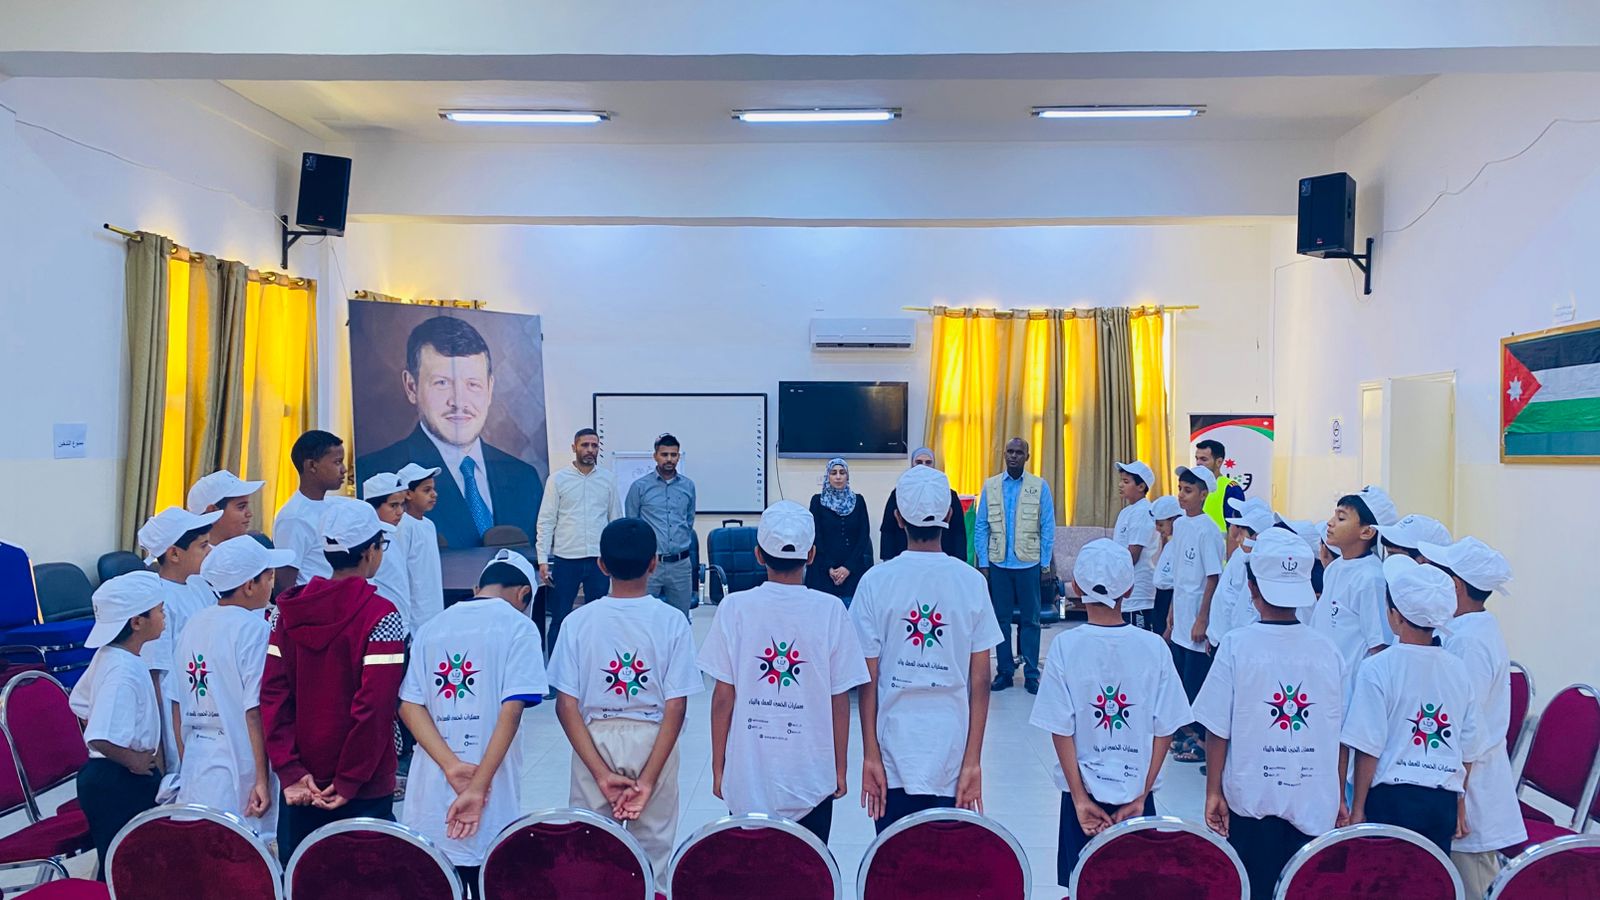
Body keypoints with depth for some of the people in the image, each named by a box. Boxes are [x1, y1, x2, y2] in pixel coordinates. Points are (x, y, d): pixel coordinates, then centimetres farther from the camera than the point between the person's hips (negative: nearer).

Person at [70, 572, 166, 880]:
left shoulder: (108, 655, 6)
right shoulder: (125, 670, -25)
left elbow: (83, 705, 21)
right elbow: (101, 738, -34)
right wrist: (132, 760, -17)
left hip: (103, 775, 10)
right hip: (121, 783, -10)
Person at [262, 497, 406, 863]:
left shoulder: (289, 611, 2)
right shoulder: (380, 616, -14)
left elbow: (273, 694, -3)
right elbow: (374, 705, -19)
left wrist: (290, 771, -4)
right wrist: (348, 783, -12)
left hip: (300, 788, 5)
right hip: (364, 792, -5)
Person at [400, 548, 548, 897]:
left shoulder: (432, 627, 10)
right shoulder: (518, 626, -4)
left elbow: (409, 706, 1)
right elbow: (511, 710, -14)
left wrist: (451, 766, -8)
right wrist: (479, 786, -14)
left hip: (430, 792, 4)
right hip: (492, 797, -4)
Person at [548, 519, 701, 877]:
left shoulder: (579, 621, -8)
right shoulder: (672, 621, -11)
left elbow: (566, 706, -10)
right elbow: (676, 707, -14)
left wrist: (602, 774, -10)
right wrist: (647, 778, -11)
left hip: (595, 742, 1)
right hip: (653, 743, 0)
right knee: (653, 851, 14)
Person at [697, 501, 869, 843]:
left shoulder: (735, 607, -7)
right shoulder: (830, 610, -8)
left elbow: (723, 698, -4)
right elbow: (839, 701, -3)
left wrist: (718, 768, 7)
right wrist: (840, 770, 9)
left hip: (748, 779, 0)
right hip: (812, 778, 0)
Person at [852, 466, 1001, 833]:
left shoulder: (875, 582, -6)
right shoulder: (971, 582, -3)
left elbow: (869, 679, -5)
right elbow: (980, 680, -3)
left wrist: (870, 756, 2)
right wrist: (973, 761, 2)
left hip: (894, 755, -1)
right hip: (953, 756, 1)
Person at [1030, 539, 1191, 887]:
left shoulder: (1065, 646, -12)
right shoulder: (1154, 647, -8)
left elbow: (1061, 729, -11)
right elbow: (1165, 730, -5)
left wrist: (1080, 797, -5)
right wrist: (1141, 795, 1)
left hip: (1084, 792, -1)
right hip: (1136, 792, 1)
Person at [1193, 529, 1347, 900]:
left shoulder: (1236, 645, -12)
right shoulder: (1328, 651, -4)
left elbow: (1217, 730, -9)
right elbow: (1340, 735, 3)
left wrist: (1214, 791, 2)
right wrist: (1339, 798, 16)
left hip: (1252, 800, -2)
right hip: (1315, 803, 2)